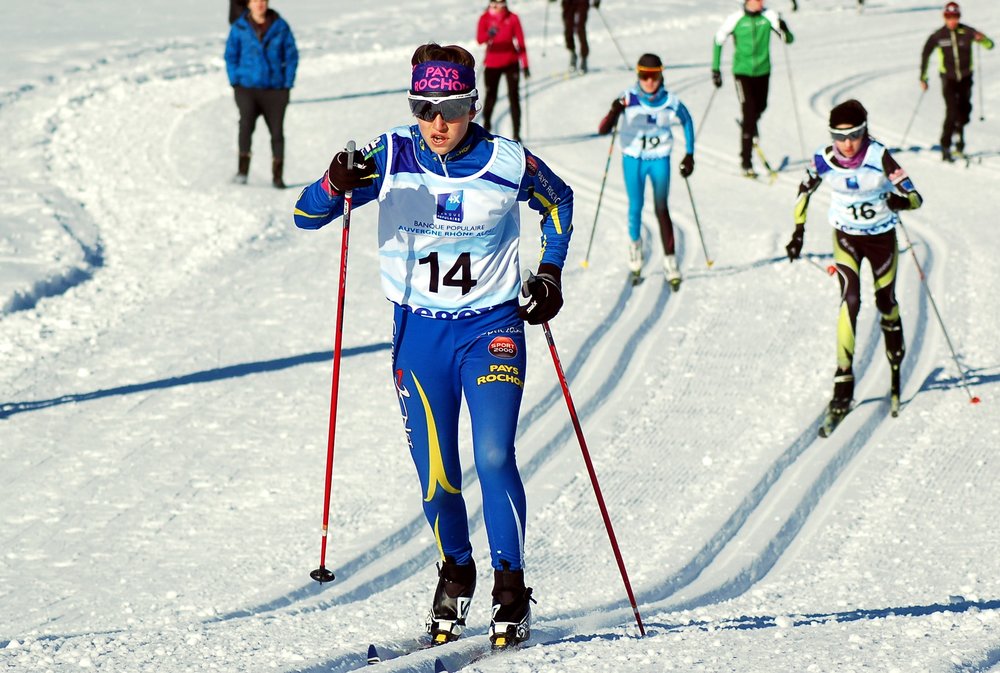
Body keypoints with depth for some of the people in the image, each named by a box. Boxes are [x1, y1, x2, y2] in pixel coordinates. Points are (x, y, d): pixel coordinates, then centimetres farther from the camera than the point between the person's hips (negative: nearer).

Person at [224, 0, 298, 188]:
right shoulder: (239, 28, 0)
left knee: (277, 132, 1)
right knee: (246, 123, -23)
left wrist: (287, 84, -1)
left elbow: (291, 56, 5)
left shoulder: (280, 27, 0)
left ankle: (277, 176, 13)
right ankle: (242, 170, -17)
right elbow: (231, 56, 7)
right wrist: (235, 81, -1)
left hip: (275, 89, 1)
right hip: (247, 87, -1)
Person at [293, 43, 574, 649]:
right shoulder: (391, 158, -7)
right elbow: (307, 215, -7)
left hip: (491, 328, -2)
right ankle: (456, 572, 29)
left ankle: (511, 593, -6)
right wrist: (338, 186, -29)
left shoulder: (507, 164, -9)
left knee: (494, 458, -17)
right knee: (435, 474, 2)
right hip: (419, 331, 2)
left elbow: (559, 201, 13)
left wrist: (550, 272, 3)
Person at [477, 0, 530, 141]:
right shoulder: (485, 18, -5)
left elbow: (520, 41, -1)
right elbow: (480, 39, -19)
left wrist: (525, 65, -4)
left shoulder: (512, 18, -3)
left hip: (510, 62, 0)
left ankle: (516, 133, -4)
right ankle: (486, 123, 33)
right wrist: (489, 34, -42)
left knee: (514, 97, -5)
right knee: (491, 96, 7)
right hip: (492, 63, 0)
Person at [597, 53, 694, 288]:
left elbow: (687, 121, 8)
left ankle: (670, 260, 2)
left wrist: (689, 154, 6)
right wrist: (614, 113, -41)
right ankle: (635, 243, 36)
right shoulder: (628, 99, -18)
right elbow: (603, 130, -21)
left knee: (661, 208, -4)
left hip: (660, 159, 0)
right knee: (636, 207, 7)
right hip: (633, 159, 0)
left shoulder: (669, 101, -13)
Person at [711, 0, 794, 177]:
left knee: (760, 107, 21)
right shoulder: (735, 19, -12)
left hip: (763, 71, 3)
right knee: (749, 113, -12)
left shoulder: (769, 17, -7)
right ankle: (746, 163, -6)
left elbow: (789, 39, -8)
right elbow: (718, 41, 0)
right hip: (742, 71, -3)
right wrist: (715, 69, -1)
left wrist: (784, 30, -31)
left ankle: (750, 126, 58)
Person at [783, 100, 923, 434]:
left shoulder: (879, 157, -26)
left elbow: (915, 198, -25)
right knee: (850, 301, -17)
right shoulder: (824, 160, -19)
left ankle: (896, 365, 43)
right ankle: (843, 383, -18)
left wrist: (901, 201, -47)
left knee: (886, 303, 14)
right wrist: (798, 232, 1)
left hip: (882, 237, -1)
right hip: (846, 236, 1)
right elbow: (805, 190, 2)